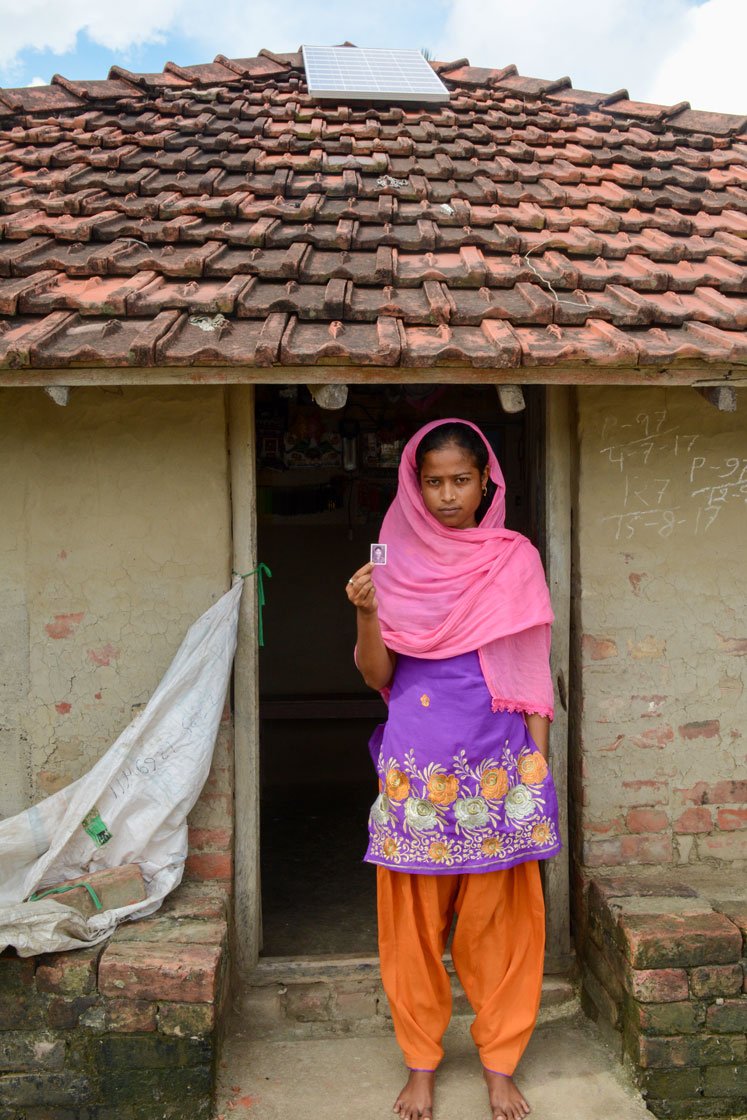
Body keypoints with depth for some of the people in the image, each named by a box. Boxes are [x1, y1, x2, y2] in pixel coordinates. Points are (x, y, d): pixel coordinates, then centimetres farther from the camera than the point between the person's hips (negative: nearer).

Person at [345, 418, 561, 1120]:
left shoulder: (515, 559, 3)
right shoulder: (397, 564, 4)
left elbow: (532, 672, 4)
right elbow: (377, 676, 2)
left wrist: (538, 762, -1)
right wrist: (365, 613, -15)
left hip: (498, 761, 0)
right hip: (418, 763, 1)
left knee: (498, 918, 8)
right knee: (416, 917, 8)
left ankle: (499, 1062, 27)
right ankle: (421, 1062, 27)